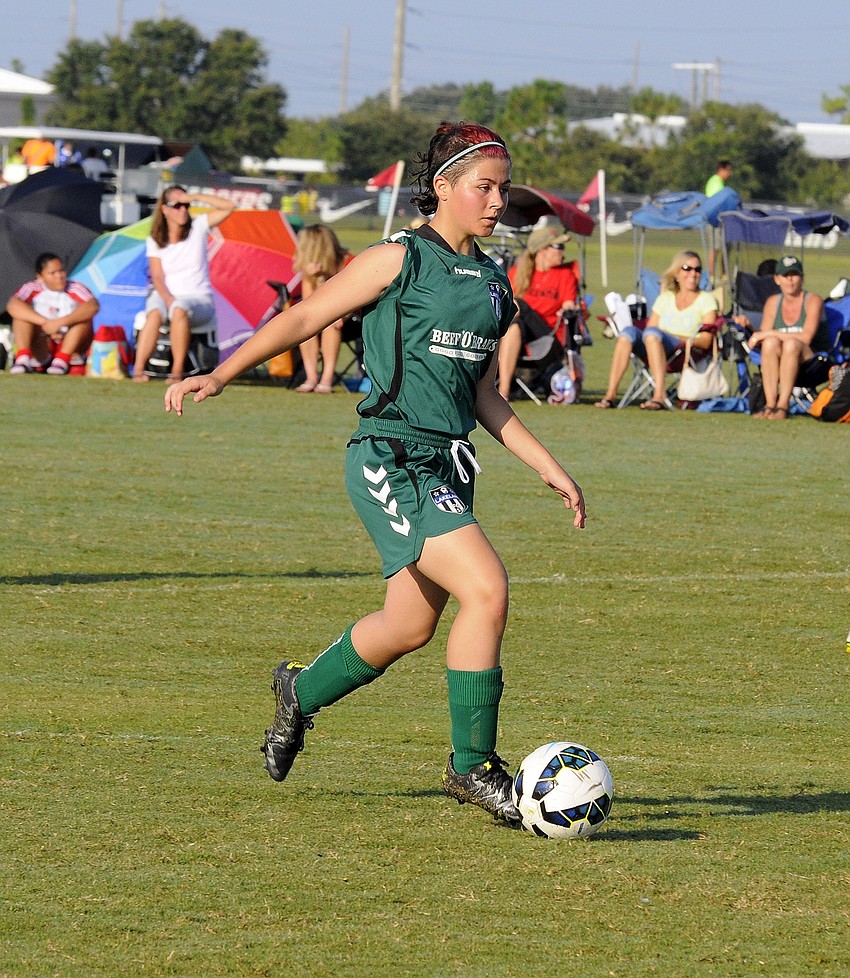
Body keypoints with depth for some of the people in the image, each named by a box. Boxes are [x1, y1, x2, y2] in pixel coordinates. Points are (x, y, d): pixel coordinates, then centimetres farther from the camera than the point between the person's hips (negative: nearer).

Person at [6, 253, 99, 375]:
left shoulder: (75, 289, -3)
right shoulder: (33, 289, -1)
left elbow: (93, 306, -25)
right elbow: (13, 306, -21)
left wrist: (60, 323, -34)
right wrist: (45, 323, -30)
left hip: (70, 347, -1)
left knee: (84, 315, -22)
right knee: (22, 313, -16)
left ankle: (62, 360, -31)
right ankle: (22, 358, -30)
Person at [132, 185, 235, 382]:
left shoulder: (198, 227, 6)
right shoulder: (155, 241, 9)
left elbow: (228, 207, -5)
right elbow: (157, 277, -1)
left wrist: (194, 197, -9)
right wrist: (168, 299, -21)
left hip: (198, 298, -1)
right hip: (165, 295, 1)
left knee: (180, 310, -38)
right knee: (155, 313, -35)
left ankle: (177, 371, -39)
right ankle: (138, 369, -44)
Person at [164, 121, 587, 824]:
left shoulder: (494, 283, 14)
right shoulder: (400, 260, -6)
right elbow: (305, 318, -3)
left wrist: (549, 468, 16)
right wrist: (222, 374, -9)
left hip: (449, 468, 8)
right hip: (393, 459, -8)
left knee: (411, 625, 14)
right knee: (486, 589, -21)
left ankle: (301, 694, 41)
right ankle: (472, 763, -11)